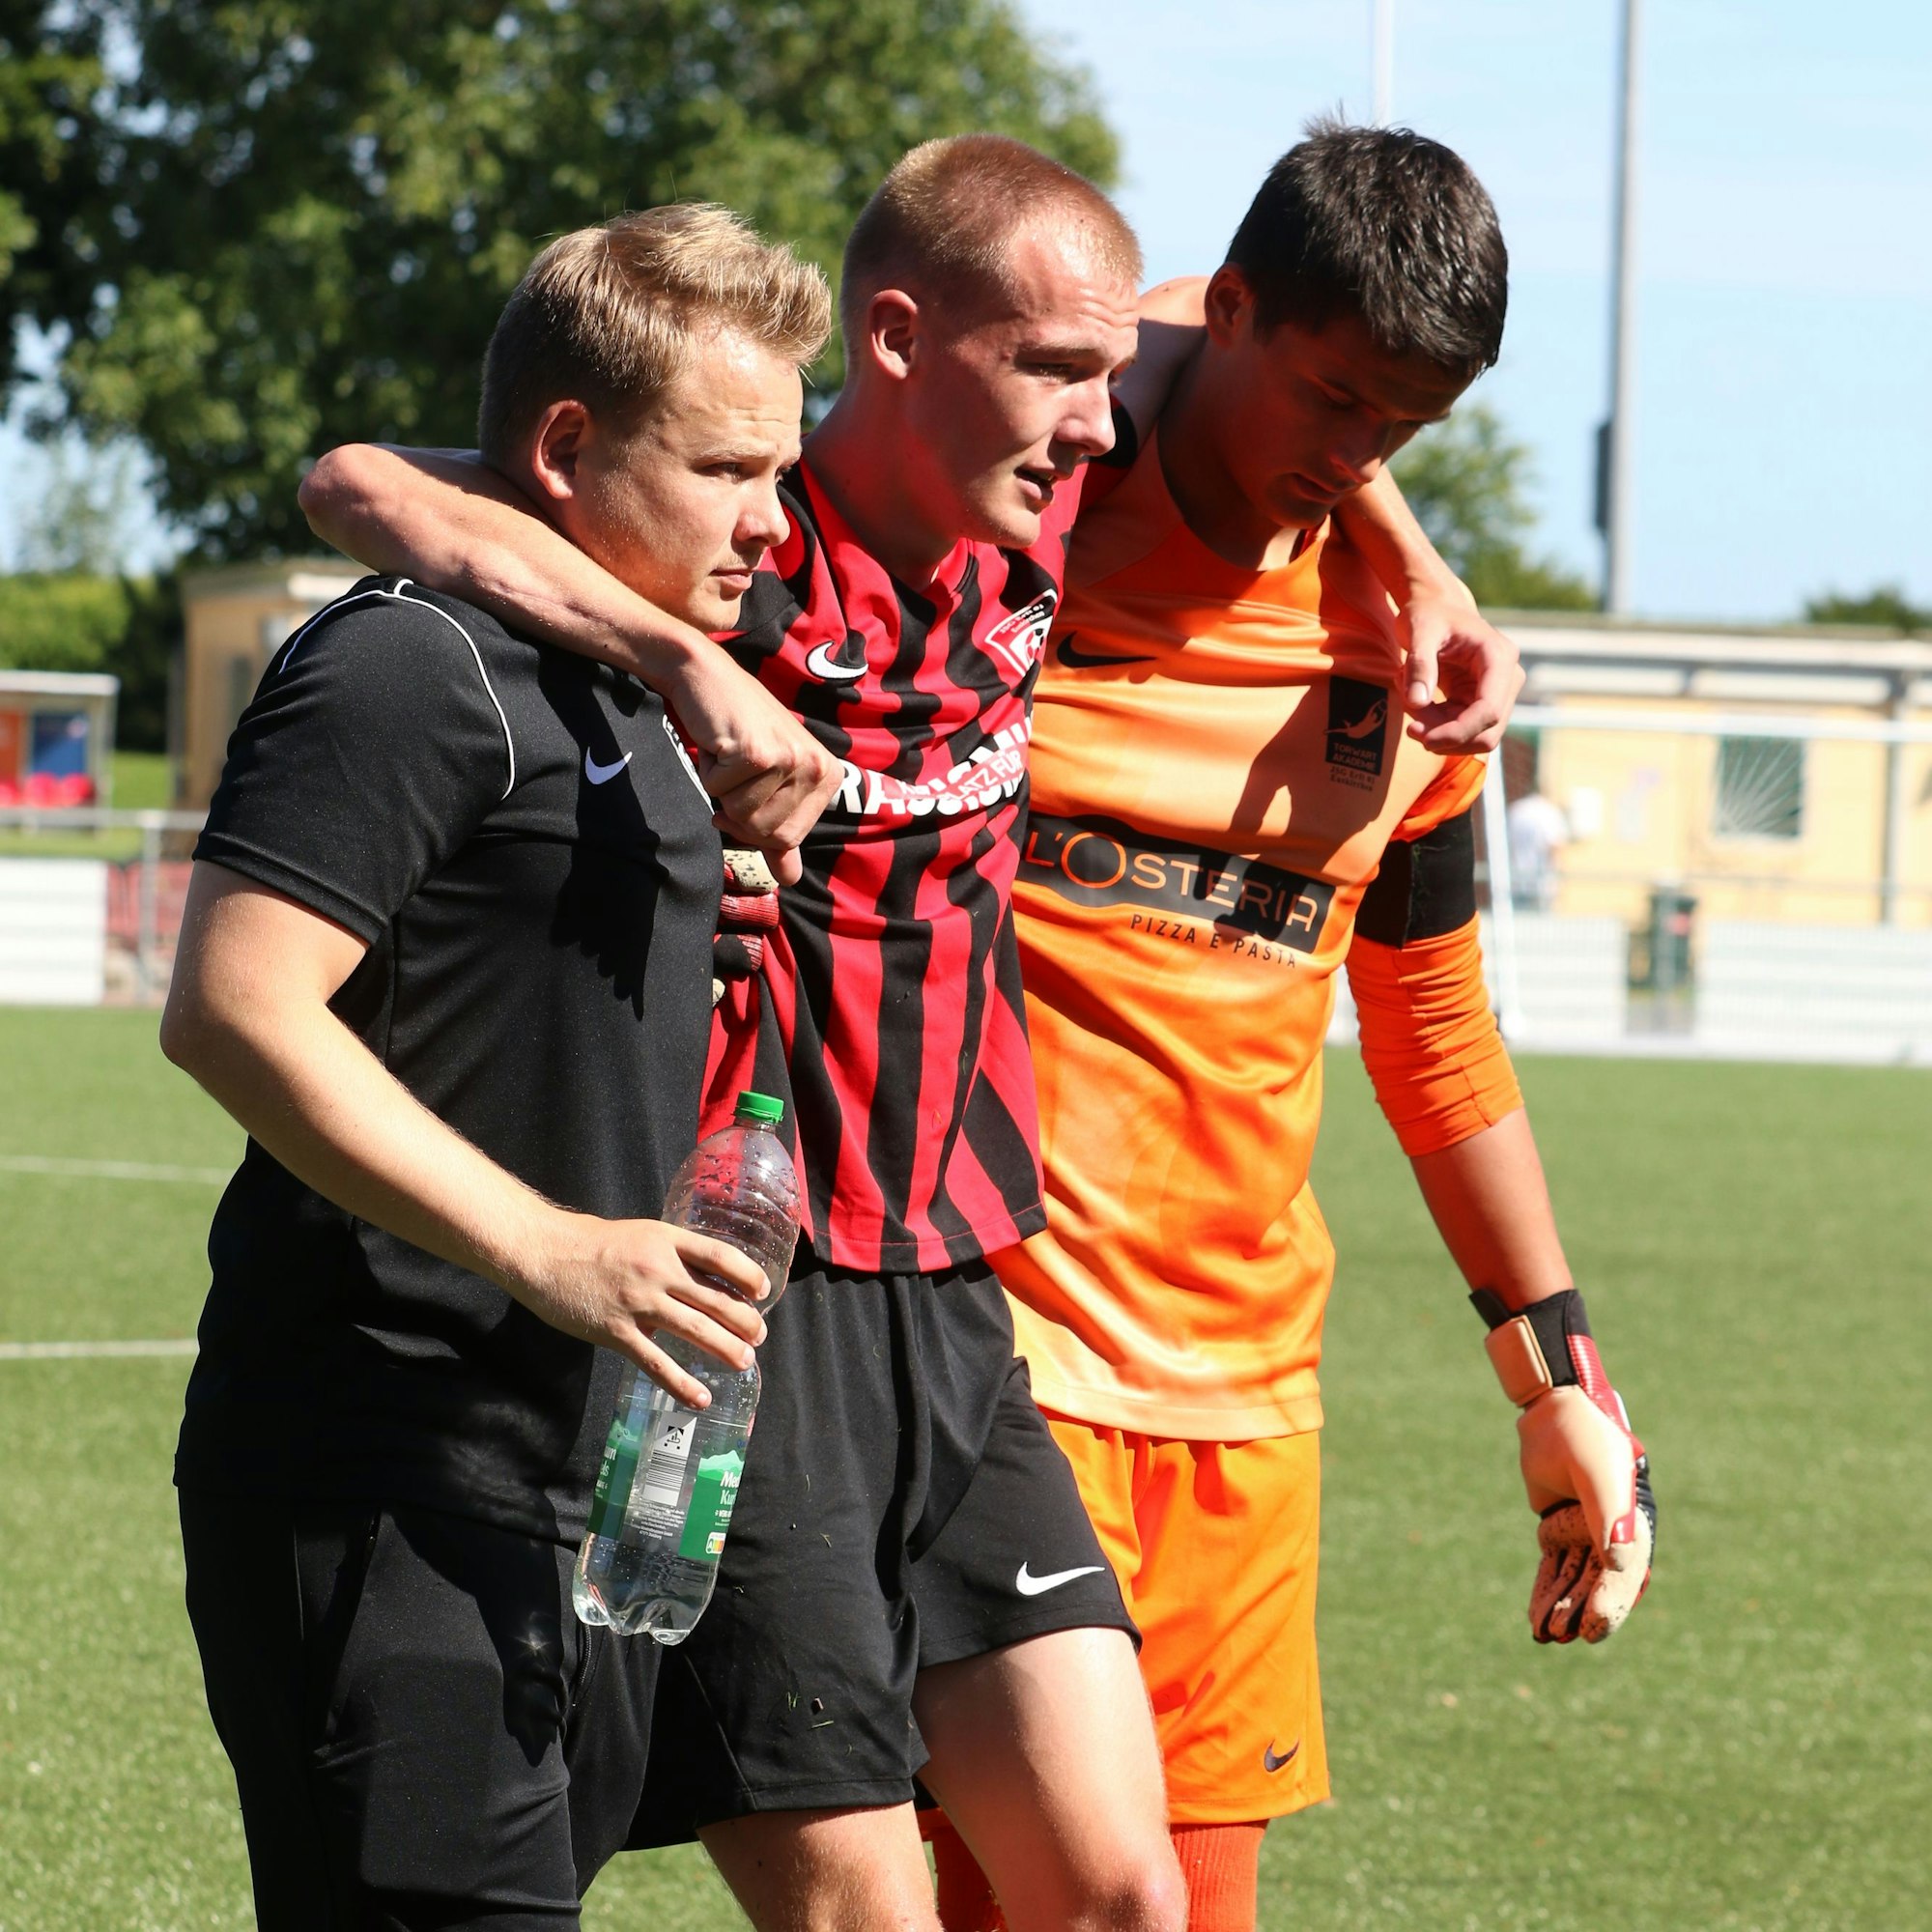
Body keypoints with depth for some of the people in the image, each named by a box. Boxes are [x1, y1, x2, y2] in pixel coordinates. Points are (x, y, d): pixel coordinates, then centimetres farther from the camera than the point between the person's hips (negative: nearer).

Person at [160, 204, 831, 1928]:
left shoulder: (633, 703, 21)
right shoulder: (410, 669, -11)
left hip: (578, 1502, 9)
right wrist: (550, 1250, -24)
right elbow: (232, 1005, -21)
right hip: (384, 1505, -9)